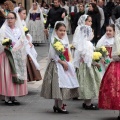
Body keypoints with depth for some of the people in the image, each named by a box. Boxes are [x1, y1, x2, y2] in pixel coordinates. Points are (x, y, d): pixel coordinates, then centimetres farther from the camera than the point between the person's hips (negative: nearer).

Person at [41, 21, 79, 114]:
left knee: (66, 84, 10)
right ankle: (60, 106, 0)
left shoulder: (65, 40, 13)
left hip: (66, 64, 8)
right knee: (59, 85, -7)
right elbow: (53, 55, -17)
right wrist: (62, 62, -17)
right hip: (58, 65, -8)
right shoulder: (54, 41, -11)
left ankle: (57, 105, 19)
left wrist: (69, 62, 4)